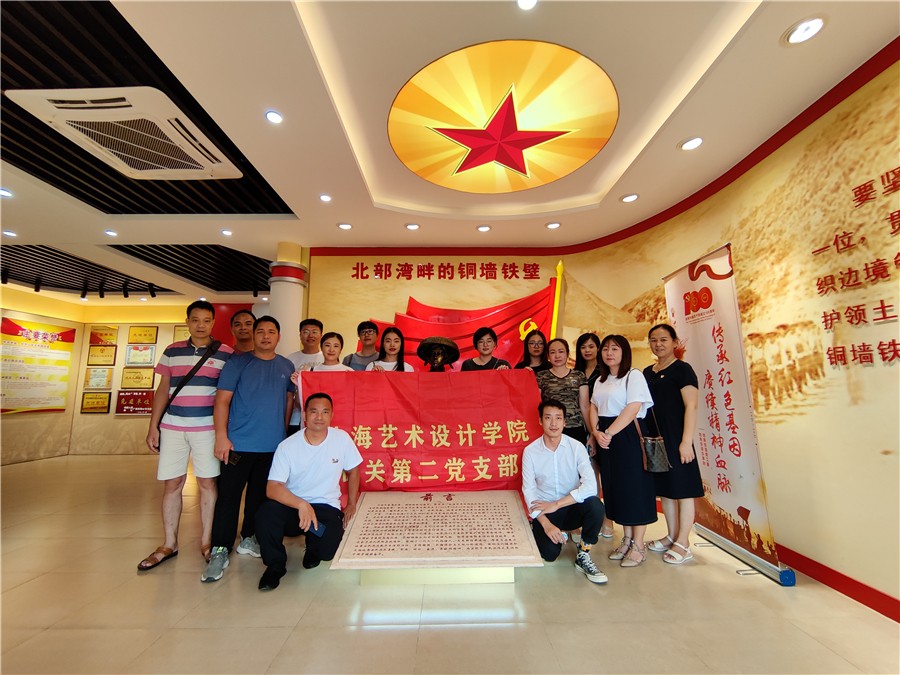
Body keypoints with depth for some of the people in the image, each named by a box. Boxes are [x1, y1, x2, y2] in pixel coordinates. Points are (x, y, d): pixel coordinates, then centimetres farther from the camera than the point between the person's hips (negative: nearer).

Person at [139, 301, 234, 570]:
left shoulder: (226, 354, -1)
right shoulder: (172, 351, 8)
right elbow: (162, 389, 11)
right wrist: (153, 426, 6)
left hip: (207, 428, -2)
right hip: (172, 427, 3)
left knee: (207, 483, 4)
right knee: (172, 484, 9)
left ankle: (206, 542, 19)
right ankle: (169, 544, 24)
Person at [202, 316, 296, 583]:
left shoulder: (286, 367, 7)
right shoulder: (238, 363, -3)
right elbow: (222, 400, -6)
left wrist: (283, 433, 11)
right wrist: (221, 437, -13)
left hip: (273, 445, 4)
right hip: (238, 443, -3)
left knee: (260, 495, 15)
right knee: (229, 495, 2)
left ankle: (248, 538, 32)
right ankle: (220, 551, 16)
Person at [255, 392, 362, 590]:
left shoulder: (342, 438, -9)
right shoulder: (287, 446, -12)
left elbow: (353, 471, 7)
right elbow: (272, 488, -20)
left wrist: (352, 504, 7)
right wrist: (301, 505, -35)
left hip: (327, 507, 1)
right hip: (292, 505, 0)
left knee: (328, 550, -23)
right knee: (266, 513, -31)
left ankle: (312, 547, 19)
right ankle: (275, 565, 0)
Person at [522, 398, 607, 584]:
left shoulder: (576, 447, -11)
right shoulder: (530, 451, -10)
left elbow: (590, 486, -22)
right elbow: (529, 491, -10)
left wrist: (556, 505, -23)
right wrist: (546, 523, -22)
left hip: (572, 509, 1)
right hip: (544, 512, 0)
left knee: (594, 504, -29)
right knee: (550, 553, -23)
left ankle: (583, 556, -5)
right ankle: (538, 532, 15)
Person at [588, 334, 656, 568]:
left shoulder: (634, 375, -8)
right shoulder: (600, 380, 15)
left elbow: (633, 408, -18)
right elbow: (593, 407, 10)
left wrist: (609, 433, -20)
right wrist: (596, 432, -7)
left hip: (628, 436, -7)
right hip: (605, 438, 7)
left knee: (634, 487, 2)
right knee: (616, 488, 13)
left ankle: (637, 546, 16)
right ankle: (627, 540, 28)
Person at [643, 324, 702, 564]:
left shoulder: (682, 369, -8)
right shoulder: (647, 372, 12)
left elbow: (691, 407, -13)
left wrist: (686, 441, -18)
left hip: (676, 439, -7)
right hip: (654, 439, 7)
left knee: (682, 490, 4)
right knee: (663, 488, 15)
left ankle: (683, 544, 16)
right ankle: (672, 536, 29)